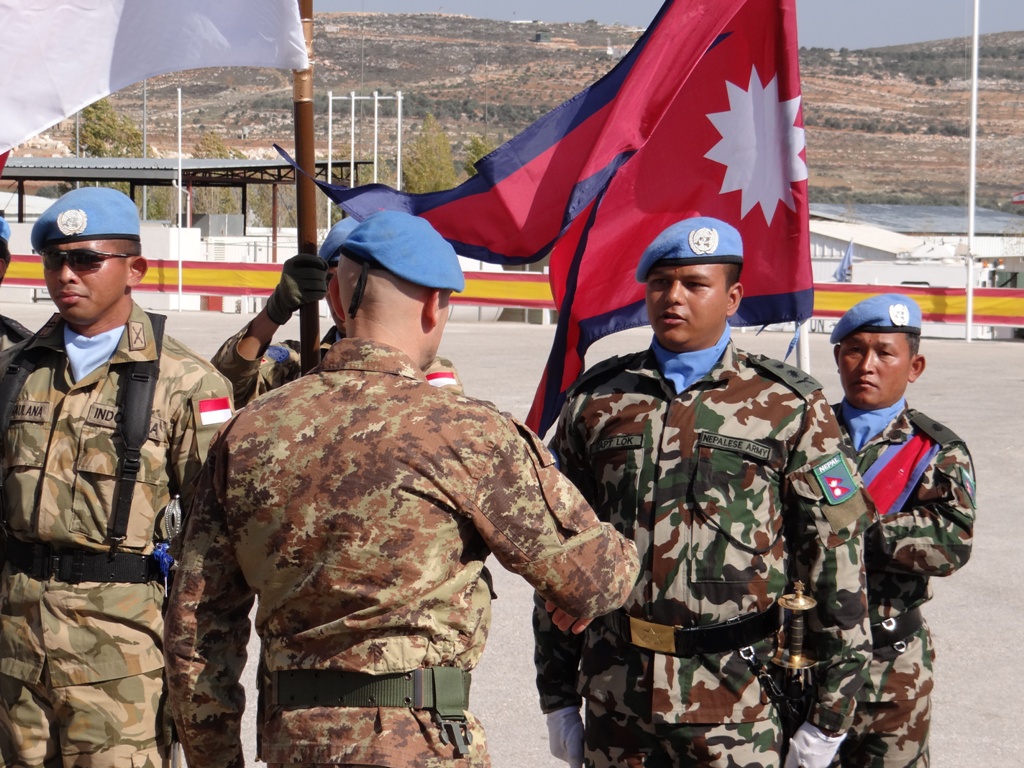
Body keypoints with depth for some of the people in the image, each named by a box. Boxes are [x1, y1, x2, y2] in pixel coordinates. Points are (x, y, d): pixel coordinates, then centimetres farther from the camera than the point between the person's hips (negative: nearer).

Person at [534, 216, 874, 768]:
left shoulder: (791, 410, 1)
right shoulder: (596, 403, 9)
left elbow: (836, 558, 0)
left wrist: (830, 714, -2)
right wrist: (557, 695, 10)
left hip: (737, 707, -2)